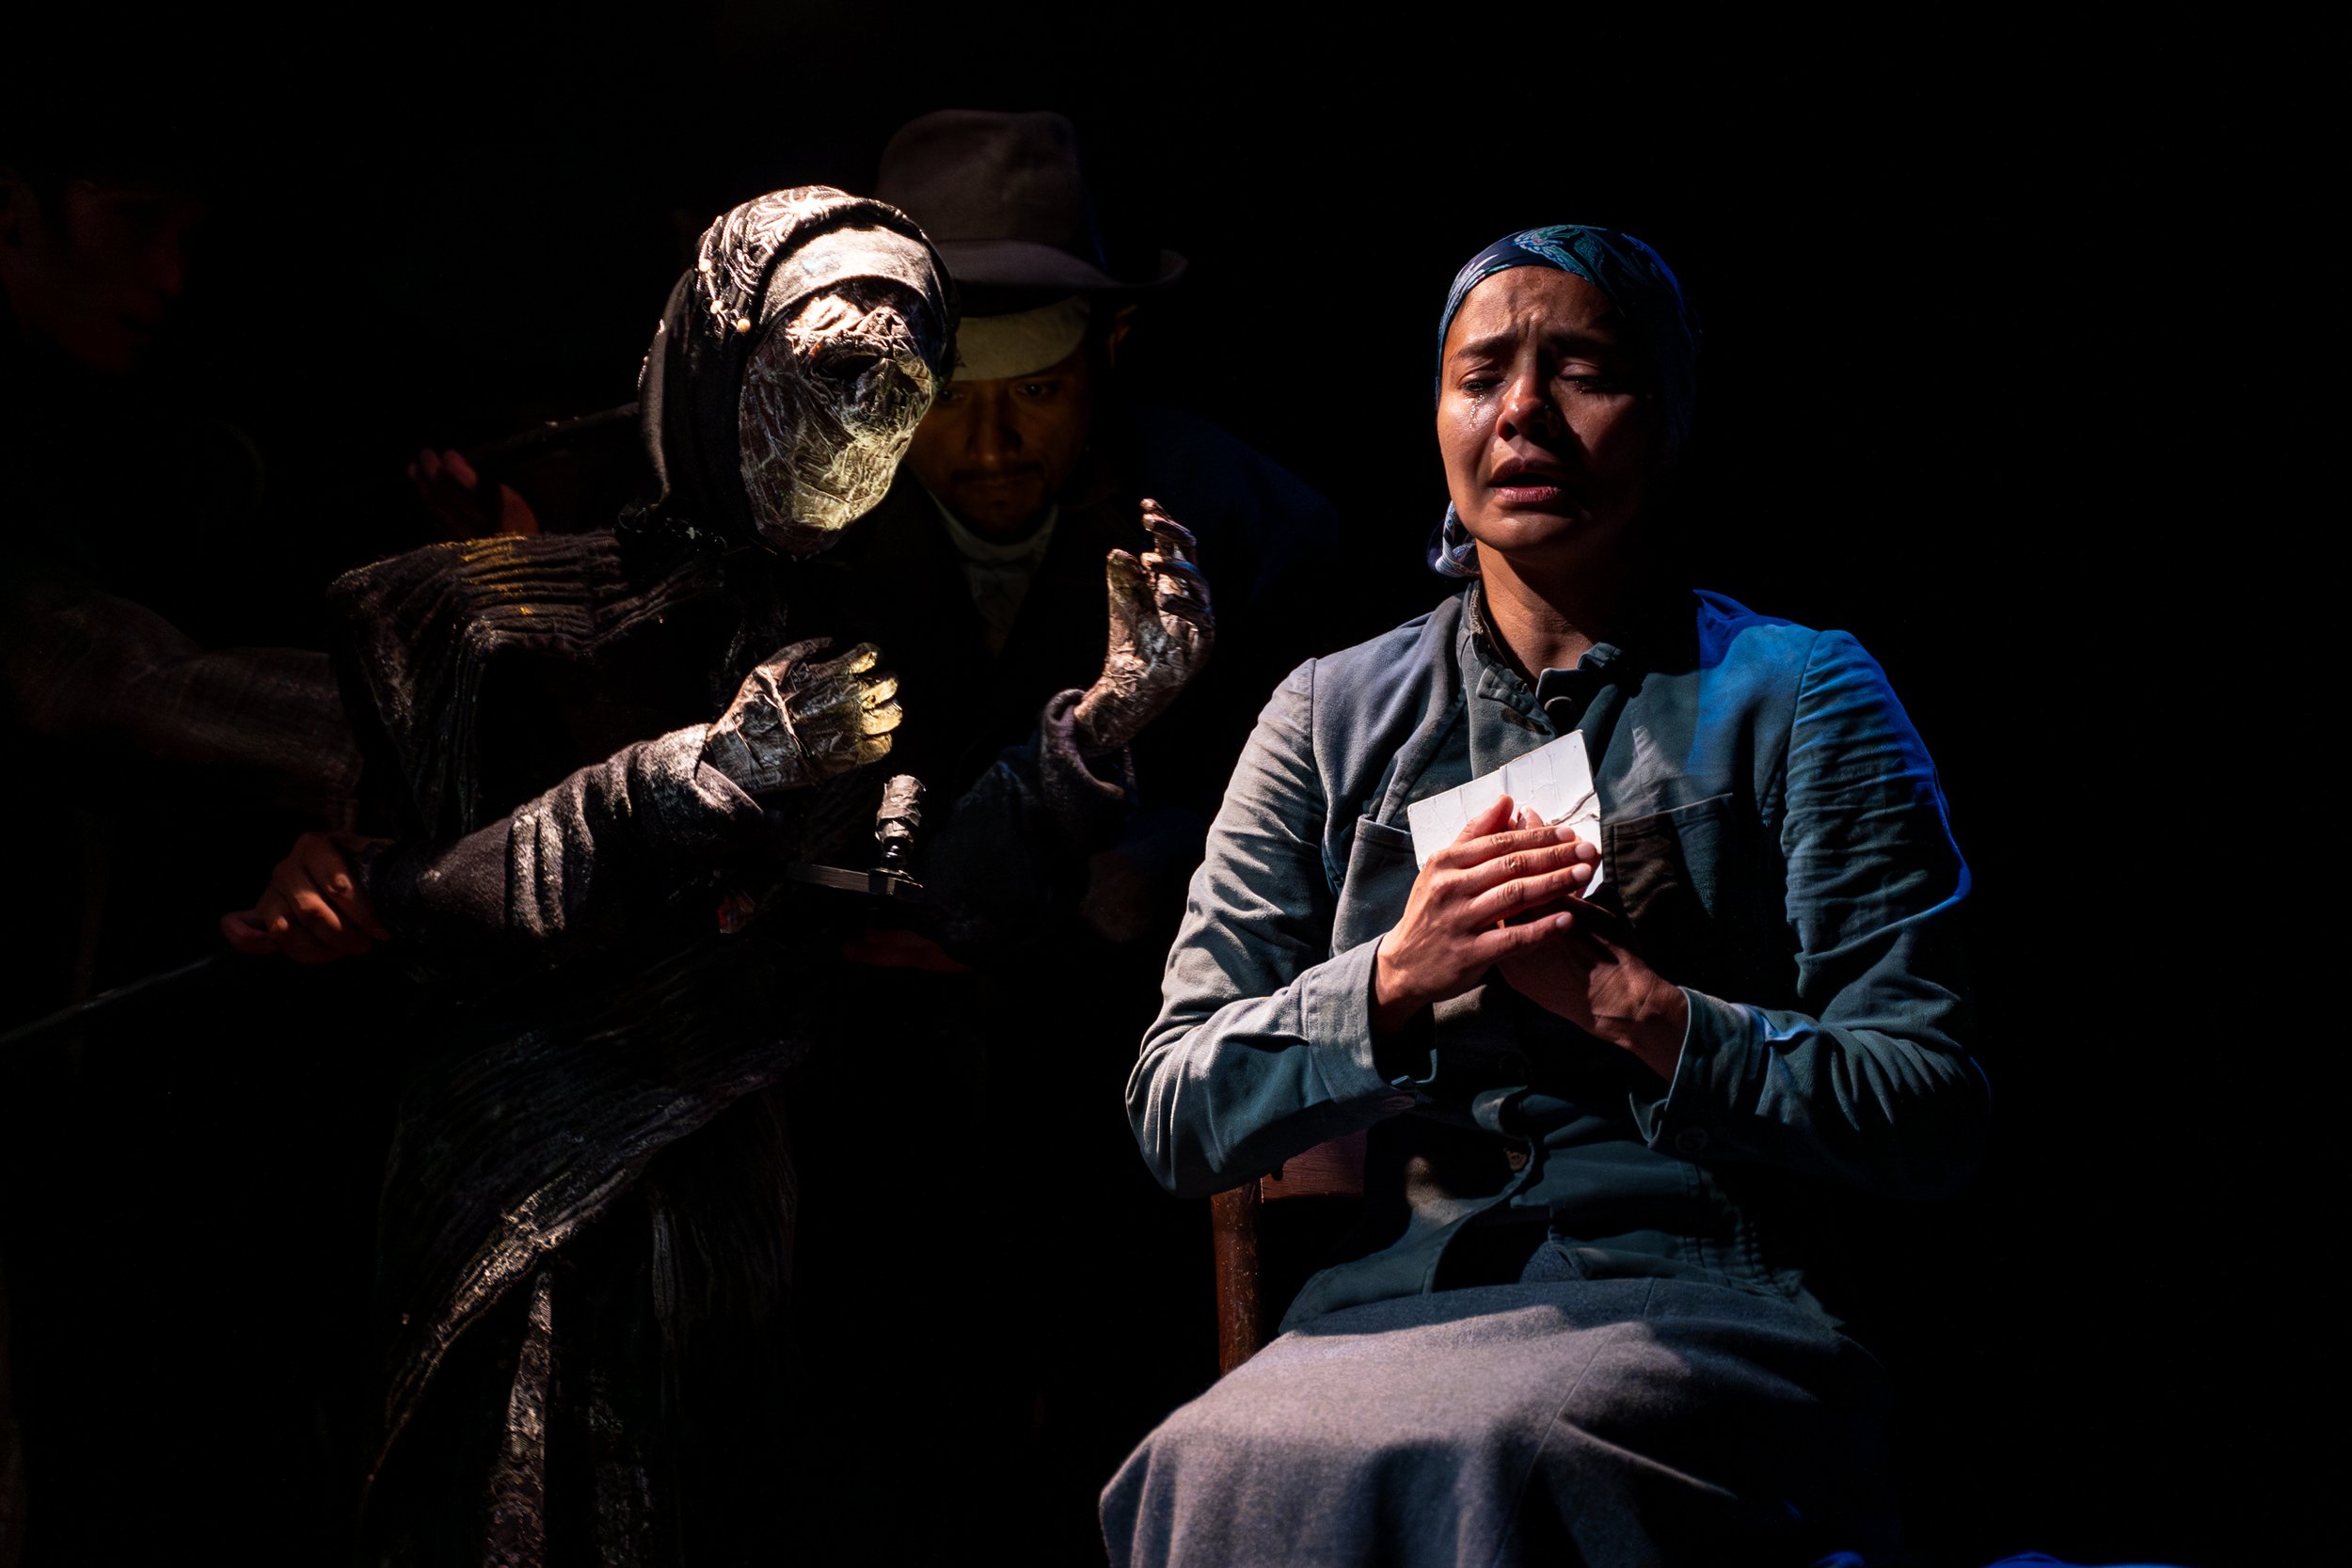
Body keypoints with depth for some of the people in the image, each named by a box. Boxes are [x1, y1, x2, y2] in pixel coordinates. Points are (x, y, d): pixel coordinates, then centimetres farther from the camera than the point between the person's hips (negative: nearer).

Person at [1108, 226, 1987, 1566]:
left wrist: (1626, 1000, -12)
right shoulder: (1335, 715, 16)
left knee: (1481, 1450, -36)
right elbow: (1176, 1117, 9)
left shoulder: (1798, 693, 8)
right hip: (1393, 1304, 3)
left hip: (1698, 1307, -2)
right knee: (1224, 1458, -32)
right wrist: (1398, 975, -8)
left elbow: (1932, 1119, -1)